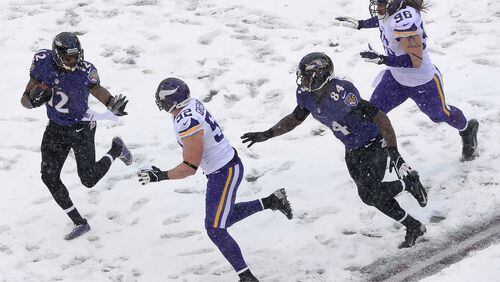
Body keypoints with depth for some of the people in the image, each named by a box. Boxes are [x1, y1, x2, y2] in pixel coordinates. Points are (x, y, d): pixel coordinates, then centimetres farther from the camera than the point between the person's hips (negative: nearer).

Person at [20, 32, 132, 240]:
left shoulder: (85, 70, -23)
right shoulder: (43, 62, -17)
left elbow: (96, 89, 0)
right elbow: (25, 101, -10)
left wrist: (113, 105, -17)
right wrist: (34, 99, -33)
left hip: (81, 128, -3)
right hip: (56, 129, 3)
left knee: (89, 179, 3)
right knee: (49, 176, -5)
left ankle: (116, 149, 32)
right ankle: (79, 223, 9)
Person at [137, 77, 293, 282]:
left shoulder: (187, 124, -29)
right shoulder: (193, 104, -2)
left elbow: (190, 167, -24)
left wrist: (160, 176, -24)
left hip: (224, 173, -10)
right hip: (227, 166, 10)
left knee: (215, 229, -7)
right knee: (223, 217, 24)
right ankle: (271, 202, 29)